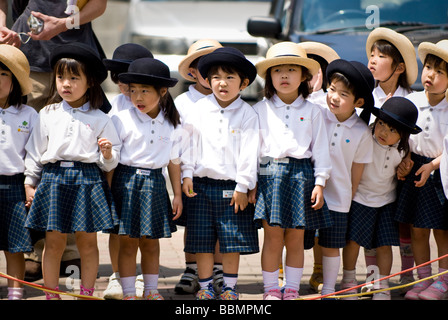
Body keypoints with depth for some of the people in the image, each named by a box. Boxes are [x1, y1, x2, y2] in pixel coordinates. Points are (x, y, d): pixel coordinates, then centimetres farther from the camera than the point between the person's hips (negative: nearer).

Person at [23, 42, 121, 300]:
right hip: (54, 179, 1)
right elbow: (35, 151, 13)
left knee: (88, 242, 3)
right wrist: (30, 183, 10)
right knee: (54, 242, 2)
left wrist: (107, 154, -14)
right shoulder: (47, 115, 8)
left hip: (88, 180, -1)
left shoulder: (100, 119, 4)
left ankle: (87, 294, 13)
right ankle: (51, 294, 10)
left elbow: (110, 162, 7)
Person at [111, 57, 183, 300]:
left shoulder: (170, 124, 4)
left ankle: (151, 291, 20)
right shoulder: (122, 120, -6)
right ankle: (128, 292, 7)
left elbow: (174, 161, 11)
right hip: (127, 182, -2)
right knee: (128, 242, -1)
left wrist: (177, 194, 12)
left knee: (151, 242, 9)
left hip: (155, 184, 3)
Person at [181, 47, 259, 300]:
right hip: (202, 184, 2)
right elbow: (189, 142, 6)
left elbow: (249, 152, -5)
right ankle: (206, 287, 14)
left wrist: (242, 186, -8)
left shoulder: (247, 114, -3)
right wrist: (187, 174, -1)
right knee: (202, 240, 4)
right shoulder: (200, 109, 4)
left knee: (233, 241, 3)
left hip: (232, 187, -2)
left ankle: (230, 288, 15)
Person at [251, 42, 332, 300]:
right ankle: (271, 289, 7)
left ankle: (292, 289, 14)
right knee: (273, 237, -3)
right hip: (270, 174, -1)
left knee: (296, 239, 4)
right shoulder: (261, 109, 5)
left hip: (302, 175, 1)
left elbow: (320, 148, 7)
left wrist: (320, 183, 1)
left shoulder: (312, 112, 7)